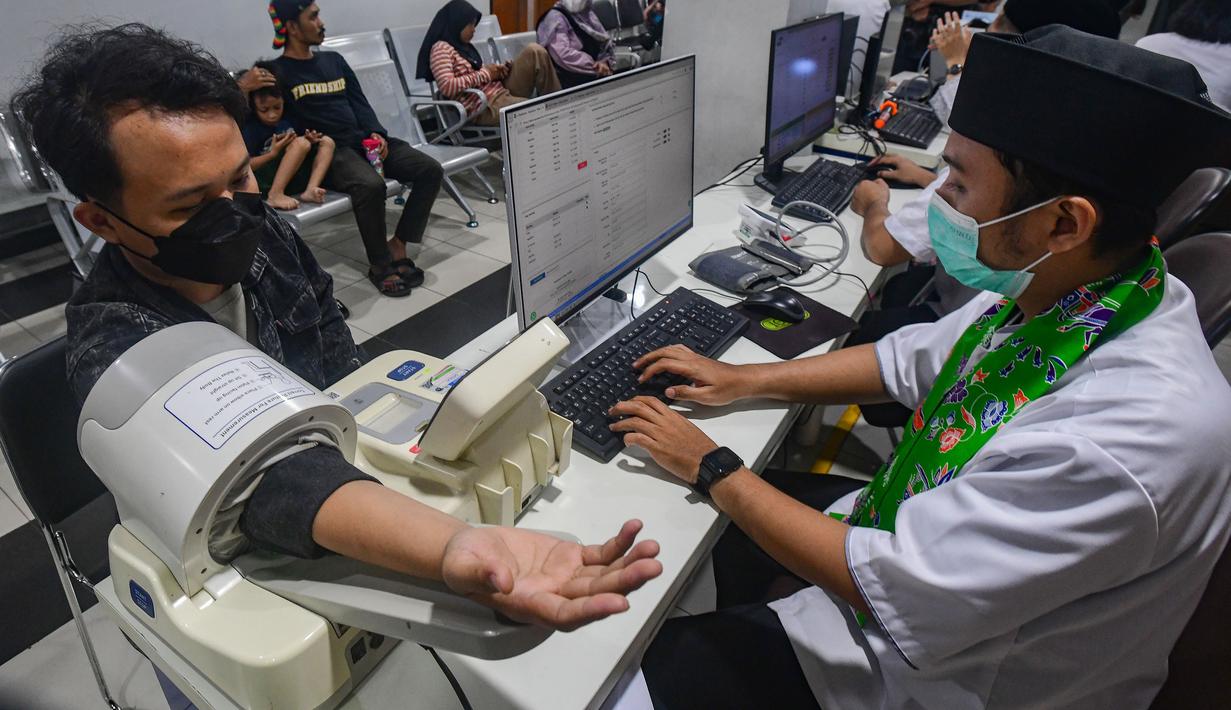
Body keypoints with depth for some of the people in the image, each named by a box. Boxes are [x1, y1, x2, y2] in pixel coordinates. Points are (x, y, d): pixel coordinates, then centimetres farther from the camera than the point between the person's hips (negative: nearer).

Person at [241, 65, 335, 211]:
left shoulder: (286, 119, 9)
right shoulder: (251, 128, -8)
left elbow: (296, 151, 20)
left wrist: (307, 140, -2)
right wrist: (273, 153, -21)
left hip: (292, 176, 7)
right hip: (264, 181, -7)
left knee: (327, 142, 0)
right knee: (301, 143, -27)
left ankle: (309, 190, -19)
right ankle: (275, 195, -29)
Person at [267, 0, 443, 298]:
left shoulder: (334, 60, 22)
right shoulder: (277, 71, 2)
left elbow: (360, 103, 16)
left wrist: (376, 133, -2)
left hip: (363, 139, 7)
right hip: (328, 150, -6)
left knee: (430, 170, -13)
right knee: (370, 184, -38)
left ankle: (398, 245, -9)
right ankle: (379, 265, -20)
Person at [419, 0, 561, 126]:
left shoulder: (464, 46, 21)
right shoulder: (441, 48, -6)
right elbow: (446, 87, -21)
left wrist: (497, 71, -1)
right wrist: (485, 73, -13)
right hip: (485, 107, -9)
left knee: (535, 51, -3)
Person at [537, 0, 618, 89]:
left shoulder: (588, 14, 17)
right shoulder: (556, 18, -7)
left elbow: (606, 43, 15)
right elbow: (563, 55, -21)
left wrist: (605, 62, -9)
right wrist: (595, 66, -19)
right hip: (570, 81, -7)